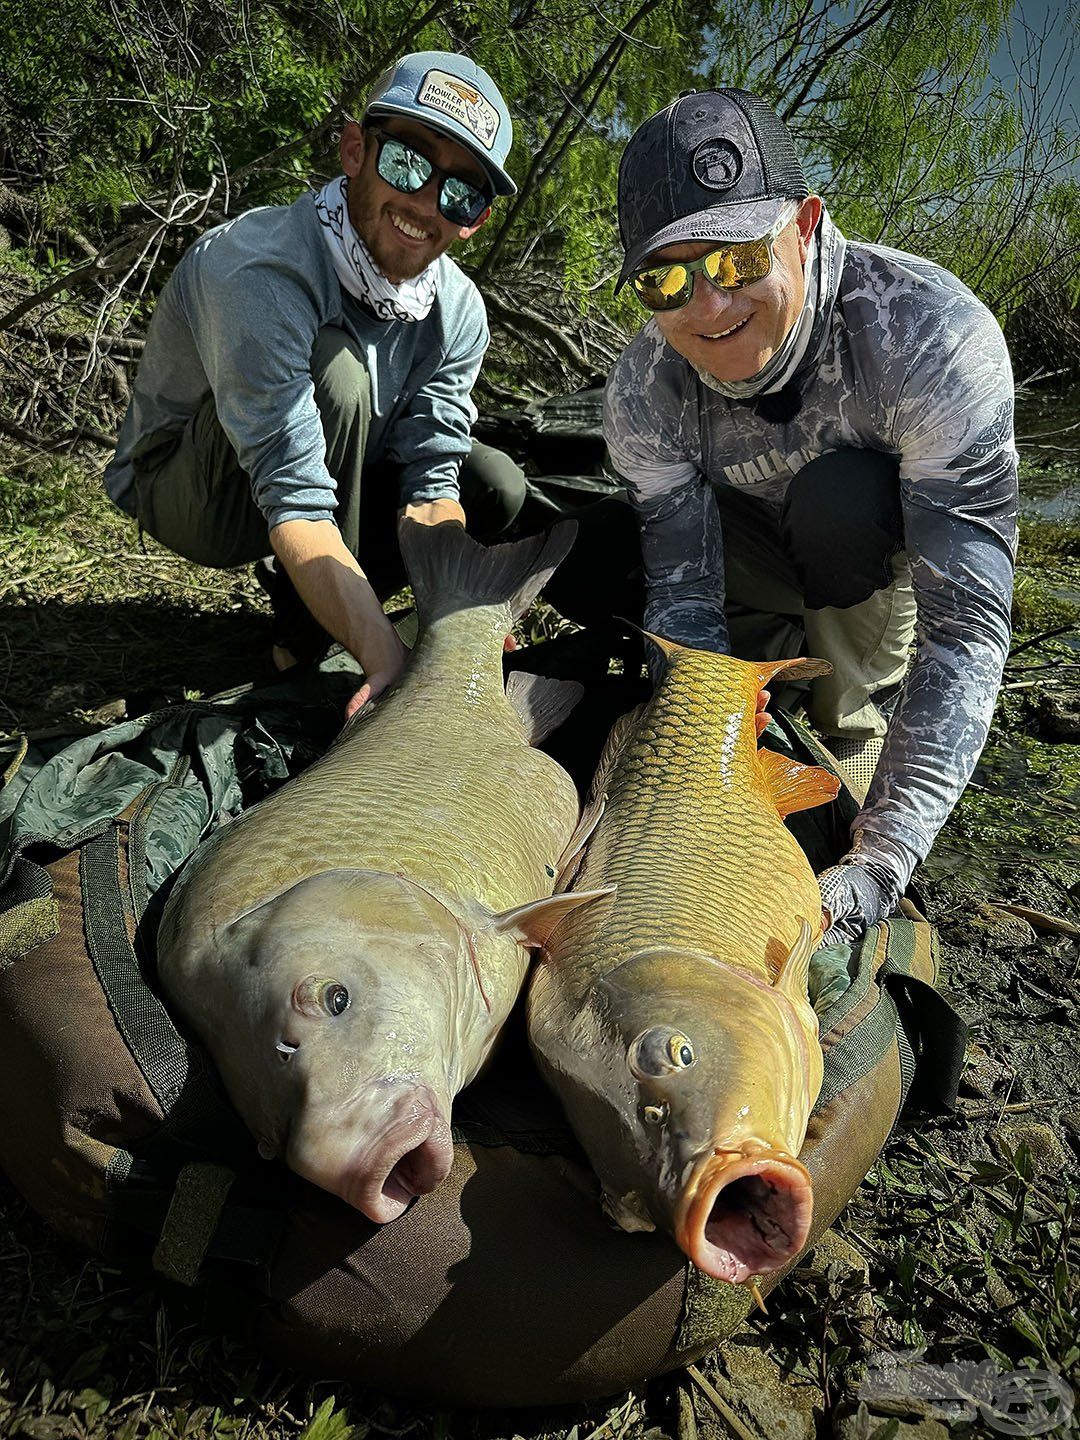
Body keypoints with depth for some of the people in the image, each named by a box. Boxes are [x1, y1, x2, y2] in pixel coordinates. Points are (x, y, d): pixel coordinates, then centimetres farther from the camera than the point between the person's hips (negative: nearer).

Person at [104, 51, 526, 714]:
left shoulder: (459, 312, -12)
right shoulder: (259, 270, -33)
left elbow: (431, 484, -17)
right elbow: (296, 504, -41)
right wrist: (390, 659, -52)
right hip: (192, 495, -6)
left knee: (496, 485, -11)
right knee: (332, 367, -33)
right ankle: (306, 638, -18)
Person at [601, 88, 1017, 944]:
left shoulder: (938, 338, -37)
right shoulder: (644, 393, -26)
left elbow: (968, 621, -40)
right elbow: (684, 601, -27)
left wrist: (880, 864, -49)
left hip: (896, 548, -3)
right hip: (759, 540, 4)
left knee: (839, 495, -36)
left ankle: (858, 728, -11)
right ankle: (804, 666, 2)